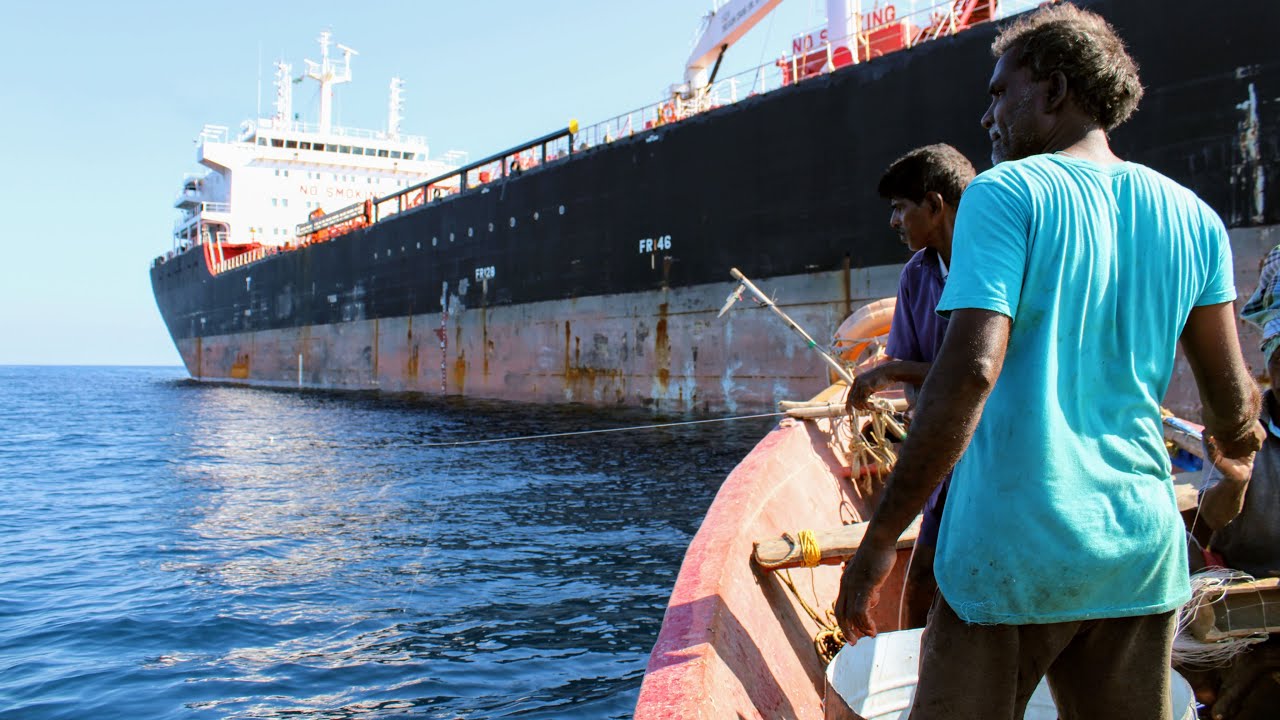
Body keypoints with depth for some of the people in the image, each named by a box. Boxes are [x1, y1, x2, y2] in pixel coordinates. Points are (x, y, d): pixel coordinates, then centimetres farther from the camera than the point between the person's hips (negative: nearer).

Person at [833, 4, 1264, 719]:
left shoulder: (1005, 195, -8)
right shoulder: (1192, 216, 8)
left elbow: (971, 370, -21)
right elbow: (1232, 398, 9)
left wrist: (880, 537, -18)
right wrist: (1237, 439, 33)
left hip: (1012, 551, -5)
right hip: (1142, 551, 6)